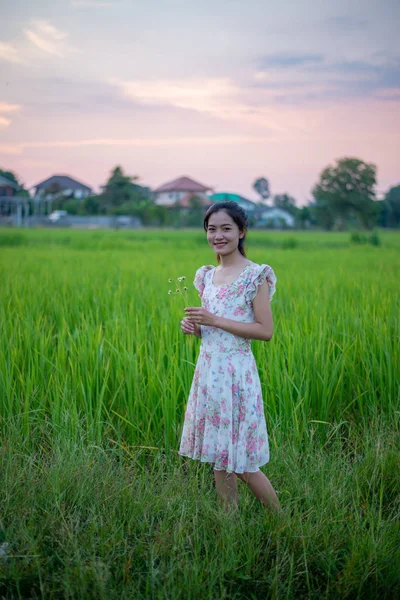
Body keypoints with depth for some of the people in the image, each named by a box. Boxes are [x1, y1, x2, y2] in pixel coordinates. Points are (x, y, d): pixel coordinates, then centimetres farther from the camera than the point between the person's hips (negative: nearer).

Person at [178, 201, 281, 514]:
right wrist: (193, 326, -2)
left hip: (237, 371, -7)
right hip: (207, 369, 7)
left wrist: (214, 320, -18)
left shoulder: (255, 275, -9)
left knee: (241, 463, -1)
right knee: (219, 459, 11)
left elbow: (266, 331, -14)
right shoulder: (207, 275, 12)